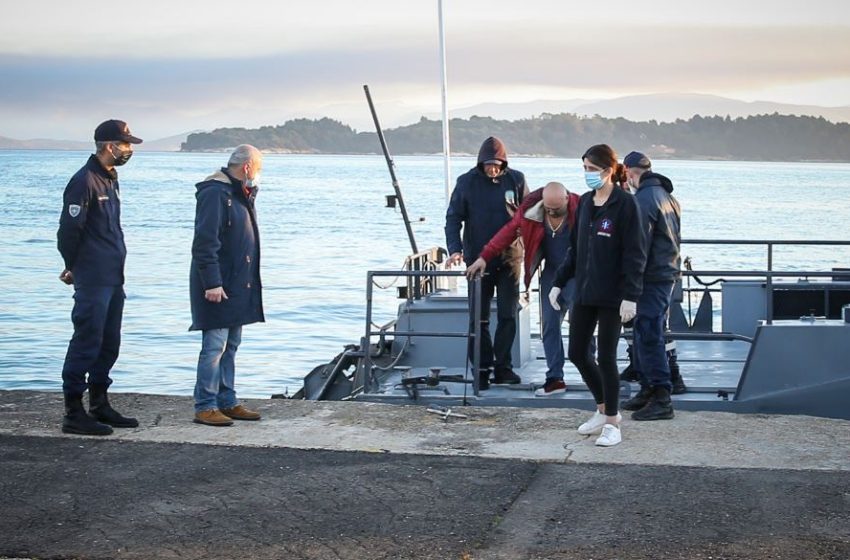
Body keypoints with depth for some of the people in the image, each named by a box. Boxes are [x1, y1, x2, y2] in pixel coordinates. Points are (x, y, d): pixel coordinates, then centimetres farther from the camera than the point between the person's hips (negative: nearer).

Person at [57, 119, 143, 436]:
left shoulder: (109, 179, 16)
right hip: (93, 282, -9)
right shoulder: (85, 181, -14)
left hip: (113, 279, 9)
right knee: (87, 343, -7)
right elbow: (69, 229, -15)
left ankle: (99, 406, 23)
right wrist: (75, 268, -2)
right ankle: (74, 413, -3)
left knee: (109, 344, 14)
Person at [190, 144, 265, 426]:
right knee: (215, 346, -8)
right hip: (218, 287, -10)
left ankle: (227, 402, 19)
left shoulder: (239, 195, 16)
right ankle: (205, 407, -4)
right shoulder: (214, 194, -15)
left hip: (238, 287, 10)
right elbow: (205, 242, -21)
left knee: (230, 346, 13)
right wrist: (212, 282, -23)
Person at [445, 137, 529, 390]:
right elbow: (453, 218, -3)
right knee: (479, 319, 2)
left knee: (508, 316, 3)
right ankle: (482, 369, 9)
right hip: (478, 260, -1)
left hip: (508, 260, 1)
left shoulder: (516, 180, -1)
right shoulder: (467, 182, -3)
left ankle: (503, 367, 13)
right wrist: (455, 249, -17)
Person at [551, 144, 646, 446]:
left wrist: (630, 295, -19)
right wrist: (559, 282, 15)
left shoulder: (625, 203, -11)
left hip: (611, 295, -7)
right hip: (584, 291, 7)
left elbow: (634, 253, -14)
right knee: (577, 353, 10)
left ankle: (612, 423, 13)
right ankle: (604, 409, 29)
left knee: (606, 357, -1)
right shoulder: (584, 202, 9)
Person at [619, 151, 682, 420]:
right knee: (645, 334, 17)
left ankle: (661, 399, -8)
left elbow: (638, 246, -19)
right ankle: (649, 390, 25)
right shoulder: (667, 196, 16)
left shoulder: (644, 199, -16)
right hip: (668, 272, 10)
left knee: (649, 337, -8)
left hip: (652, 277, -10)